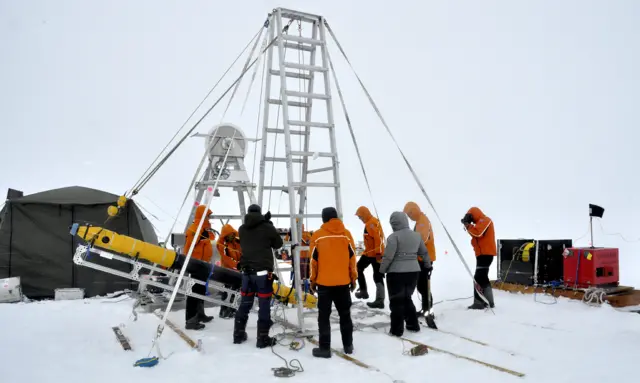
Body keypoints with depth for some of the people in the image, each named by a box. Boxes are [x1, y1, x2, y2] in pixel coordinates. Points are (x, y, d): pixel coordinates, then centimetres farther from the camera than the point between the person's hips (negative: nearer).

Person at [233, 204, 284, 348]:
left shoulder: (242, 229, 6)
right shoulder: (267, 227, -6)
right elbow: (278, 244, 6)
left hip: (247, 271, 5)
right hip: (263, 272, -5)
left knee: (245, 303, 16)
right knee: (264, 305, 1)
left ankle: (238, 334, 24)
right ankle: (263, 338, 3)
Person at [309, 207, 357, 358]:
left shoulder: (318, 235, -5)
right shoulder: (346, 234, 1)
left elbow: (314, 260, -2)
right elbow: (352, 257, 3)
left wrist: (313, 280, 8)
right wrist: (353, 278, 12)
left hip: (324, 282, -2)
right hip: (343, 282, 3)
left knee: (324, 316, 5)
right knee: (345, 314, 15)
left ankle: (324, 348, 5)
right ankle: (348, 346, 21)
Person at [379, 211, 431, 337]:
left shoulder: (394, 236, -14)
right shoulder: (416, 235, 7)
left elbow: (388, 256, -15)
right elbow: (424, 252, 16)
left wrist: (382, 270, -3)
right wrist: (428, 265, 32)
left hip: (396, 273, -6)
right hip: (413, 271, 6)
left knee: (396, 301, 5)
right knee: (407, 298, 21)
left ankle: (397, 329, 8)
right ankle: (413, 325, 25)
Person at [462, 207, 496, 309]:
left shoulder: (484, 220, -9)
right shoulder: (481, 222, 23)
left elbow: (477, 233, -23)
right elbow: (476, 234, 19)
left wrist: (468, 225, -12)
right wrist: (469, 226, 6)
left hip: (485, 253, -11)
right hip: (484, 253, 11)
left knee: (478, 278, -13)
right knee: (483, 277, 17)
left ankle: (479, 302, -16)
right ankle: (488, 301, 24)